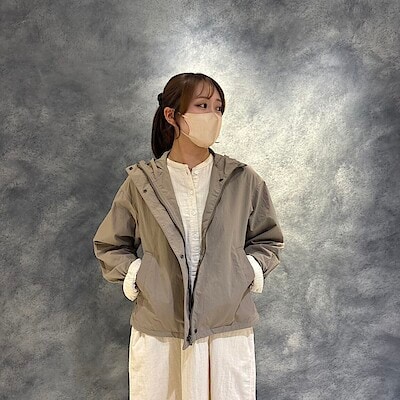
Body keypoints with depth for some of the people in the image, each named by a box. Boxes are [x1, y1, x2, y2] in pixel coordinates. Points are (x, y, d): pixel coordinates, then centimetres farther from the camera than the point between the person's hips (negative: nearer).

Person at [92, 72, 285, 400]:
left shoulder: (244, 180, 0)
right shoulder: (141, 181, -2)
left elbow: (269, 240, 13)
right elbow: (109, 245, 11)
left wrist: (250, 270, -3)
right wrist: (132, 275, -4)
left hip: (228, 330, 1)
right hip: (157, 333, 0)